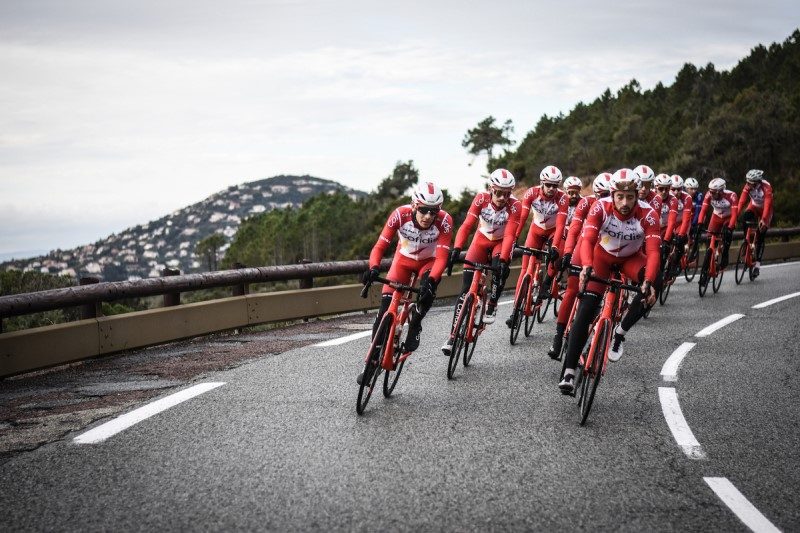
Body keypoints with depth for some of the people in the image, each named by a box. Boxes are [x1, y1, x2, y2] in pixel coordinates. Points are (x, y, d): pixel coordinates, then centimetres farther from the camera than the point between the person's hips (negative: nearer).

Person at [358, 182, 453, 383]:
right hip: (404, 259, 1)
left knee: (428, 288, -35)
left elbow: (441, 257, -32)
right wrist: (374, 268, -48)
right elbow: (380, 246, -29)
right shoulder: (400, 215, -30)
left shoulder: (444, 221, -31)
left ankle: (415, 324, -7)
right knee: (386, 308, -9)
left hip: (428, 261, -1)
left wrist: (431, 279, -50)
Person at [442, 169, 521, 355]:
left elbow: (509, 235, -31)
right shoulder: (481, 199, -23)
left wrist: (503, 259, -45)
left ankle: (491, 307, -11)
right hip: (481, 241, 1)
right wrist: (456, 249, -42)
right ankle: (453, 335, -5)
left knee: (501, 268, -35)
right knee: (466, 288, -8)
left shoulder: (514, 205, -25)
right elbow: (467, 225, -28)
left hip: (501, 243, -1)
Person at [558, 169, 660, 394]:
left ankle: (620, 332, -10)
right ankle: (569, 372, -14)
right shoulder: (600, 207, -29)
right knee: (585, 310, -16)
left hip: (631, 258, 0)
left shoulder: (648, 214, -30)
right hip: (603, 255, 0)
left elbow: (653, 251, -38)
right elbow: (587, 239, -38)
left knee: (651, 288, -32)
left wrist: (649, 281, -55)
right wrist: (587, 266, -58)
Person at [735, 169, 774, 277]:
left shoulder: (766, 187, -31)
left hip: (765, 210, -3)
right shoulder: (748, 186, -20)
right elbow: (742, 200, -28)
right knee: (745, 217, -33)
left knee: (760, 237, -10)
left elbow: (767, 204, -38)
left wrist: (763, 219, -50)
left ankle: (758, 263, -5)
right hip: (754, 207, 3)